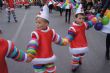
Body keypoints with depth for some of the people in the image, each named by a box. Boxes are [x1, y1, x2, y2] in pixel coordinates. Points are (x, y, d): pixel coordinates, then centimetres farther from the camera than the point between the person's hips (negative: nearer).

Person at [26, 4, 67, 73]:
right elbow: (33, 43, -36)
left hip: (49, 57, 4)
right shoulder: (36, 33, -21)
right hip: (38, 59, -4)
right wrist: (30, 53, -51)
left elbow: (57, 38, 14)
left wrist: (63, 42, 28)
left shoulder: (51, 32, -5)